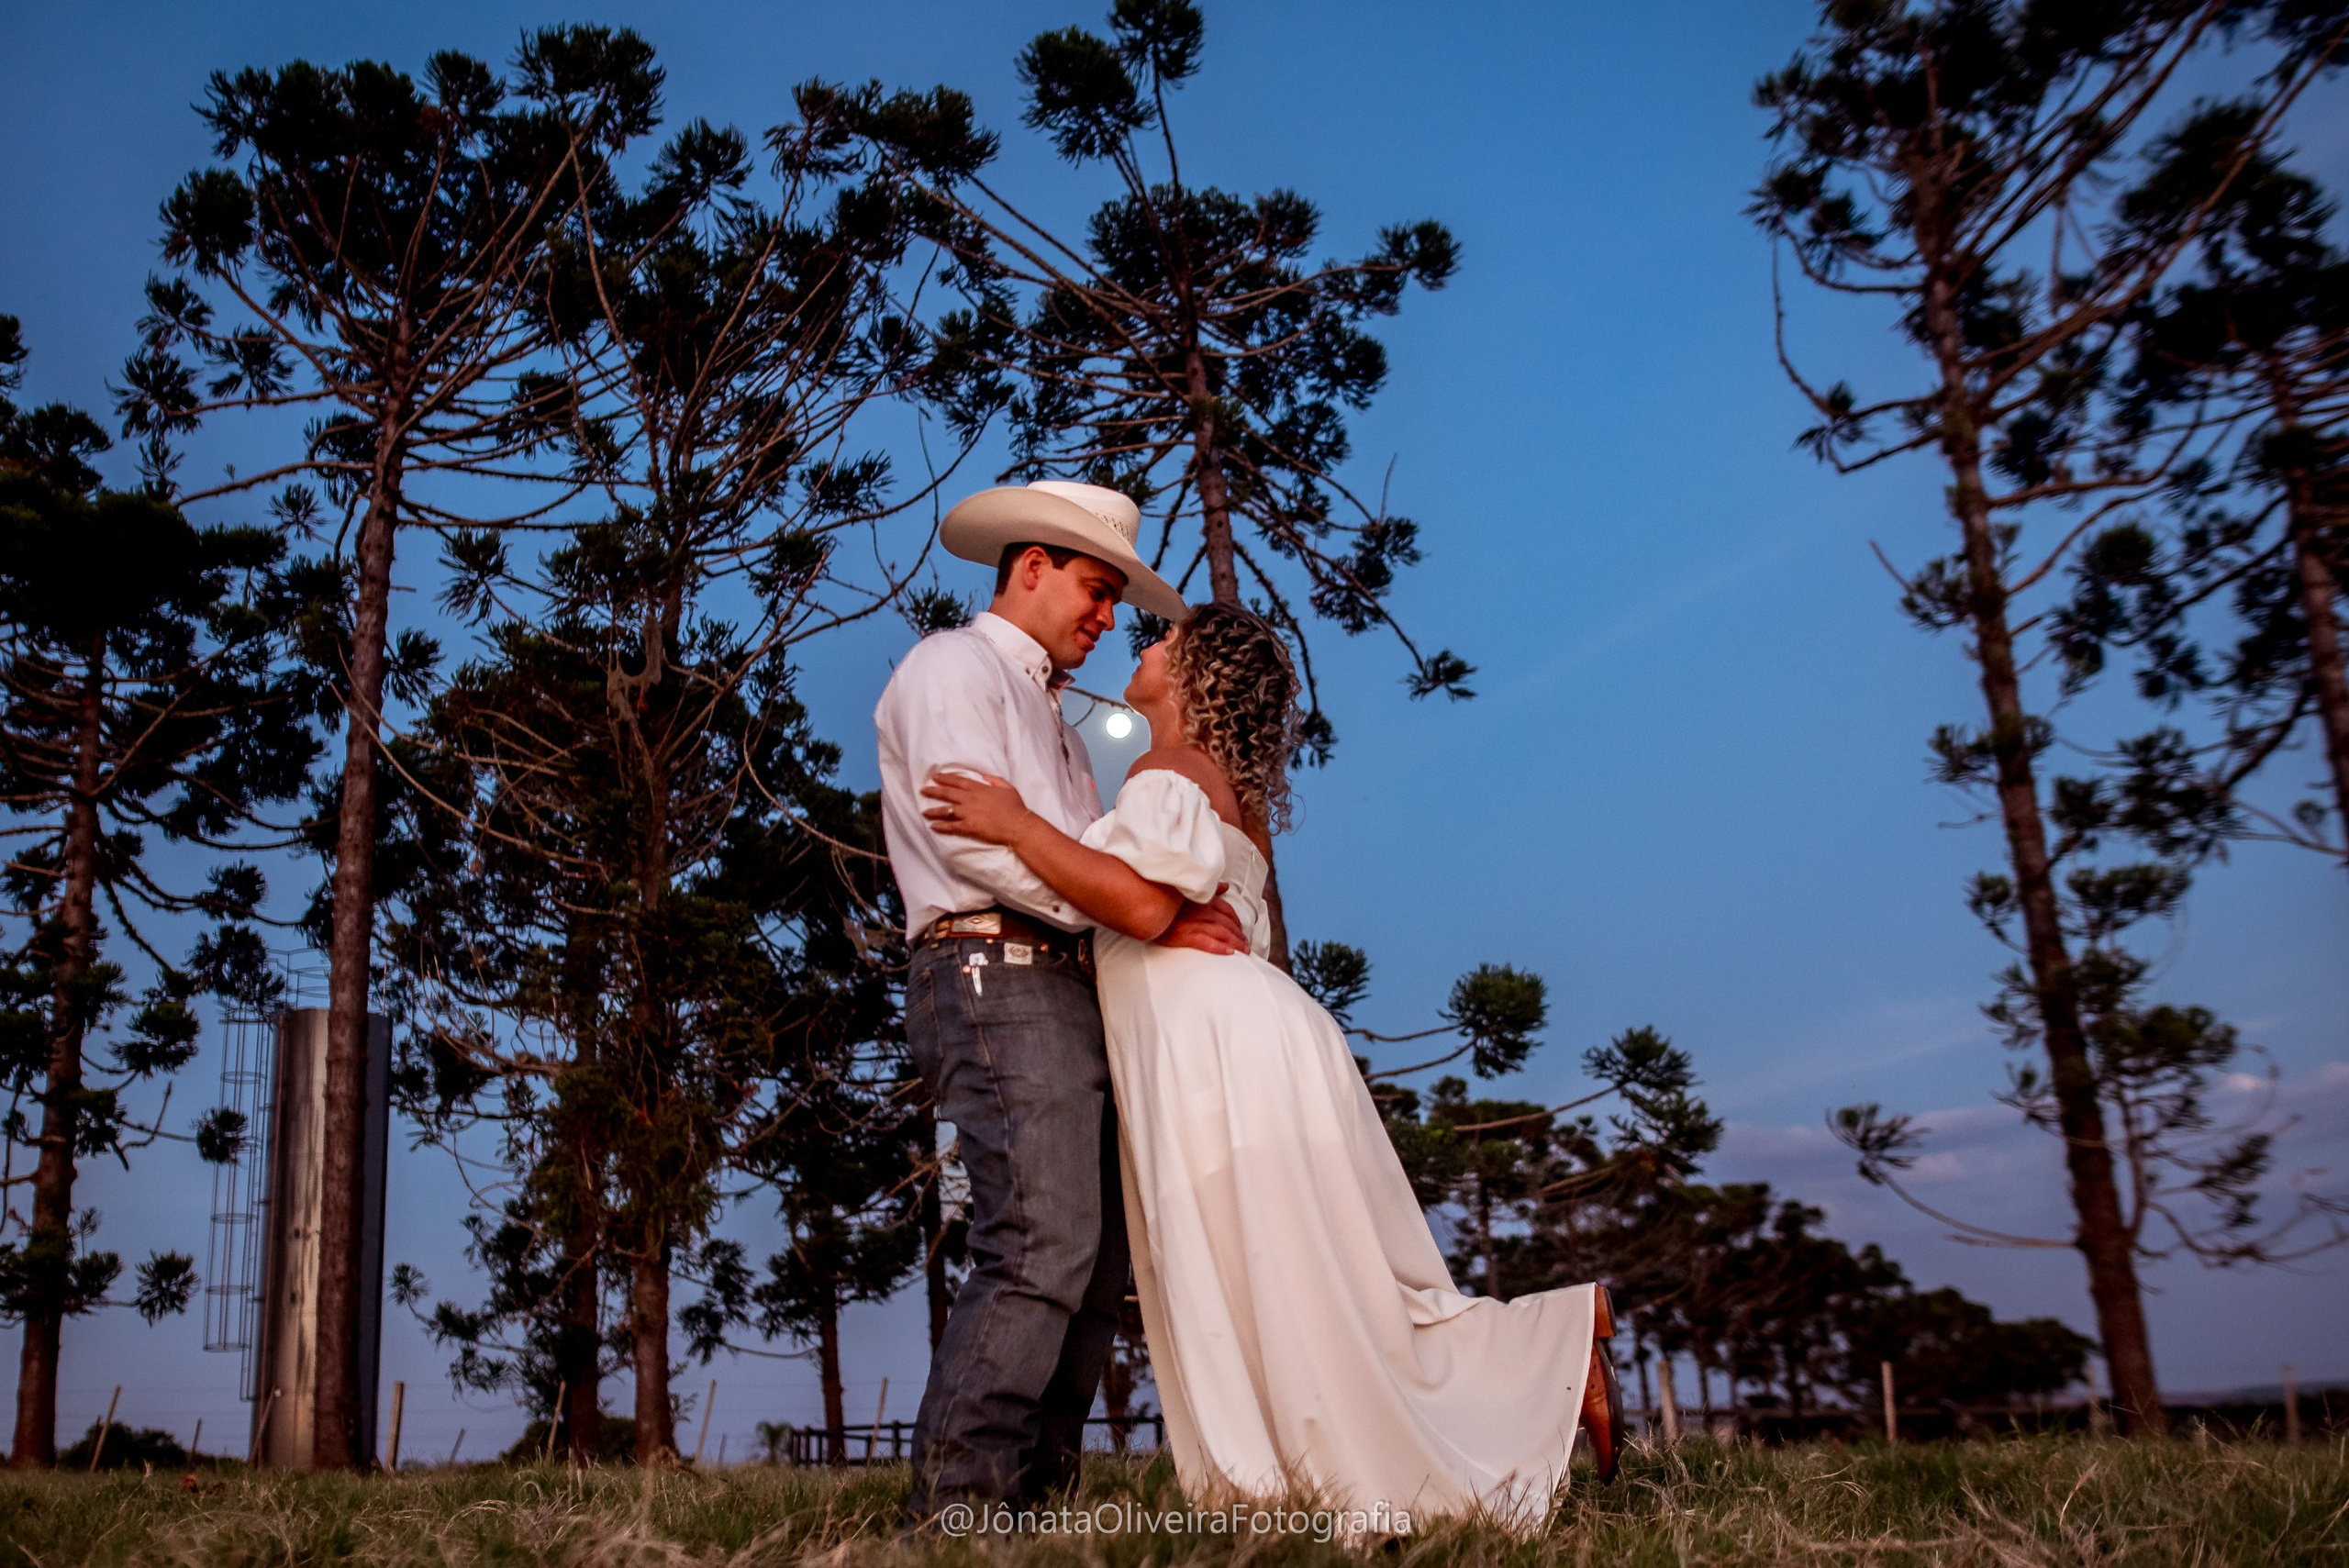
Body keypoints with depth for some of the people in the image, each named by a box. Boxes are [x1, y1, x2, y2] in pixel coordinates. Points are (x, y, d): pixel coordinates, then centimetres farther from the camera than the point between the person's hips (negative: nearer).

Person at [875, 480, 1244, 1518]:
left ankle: (1029, 1498, 8)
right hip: (996, 975, -9)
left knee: (1093, 1259, 4)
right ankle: (955, 1506, -16)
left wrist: (1186, 911, 4)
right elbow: (973, 838, -13)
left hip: (1065, 990, 10)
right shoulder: (955, 665, 2)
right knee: (1041, 1249, -19)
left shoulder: (1048, 712, 31)